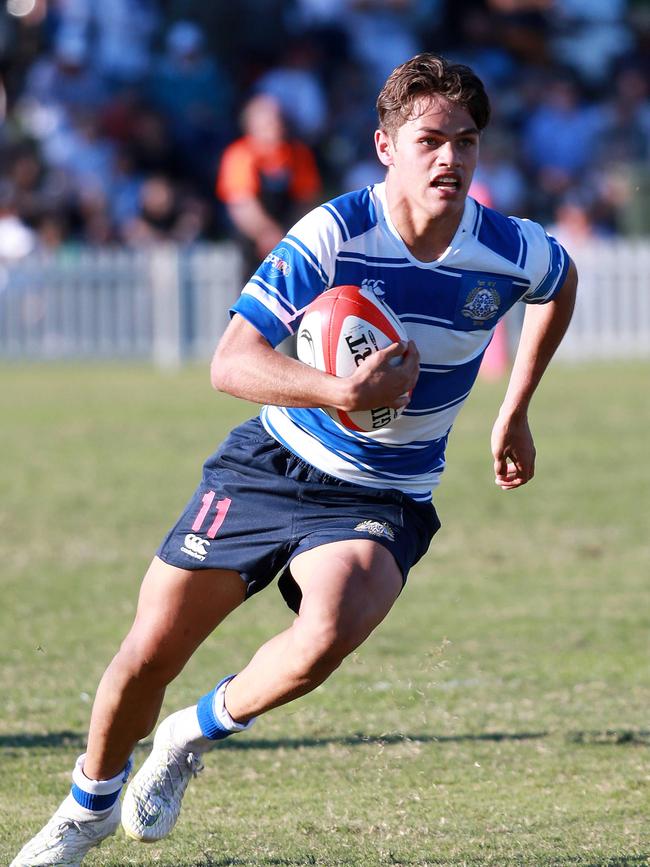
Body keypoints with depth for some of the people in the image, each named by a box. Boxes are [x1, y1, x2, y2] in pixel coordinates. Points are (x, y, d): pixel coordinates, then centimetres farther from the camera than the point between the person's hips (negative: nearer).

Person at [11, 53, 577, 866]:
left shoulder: (510, 252, -11)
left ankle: (193, 735, -1)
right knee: (149, 654, 1)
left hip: (382, 501, 1)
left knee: (329, 633, -31)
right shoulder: (333, 235, -21)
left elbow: (562, 281, 17)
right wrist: (344, 392, -42)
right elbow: (230, 363, -26)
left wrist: (514, 415, 18)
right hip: (273, 463, -1)